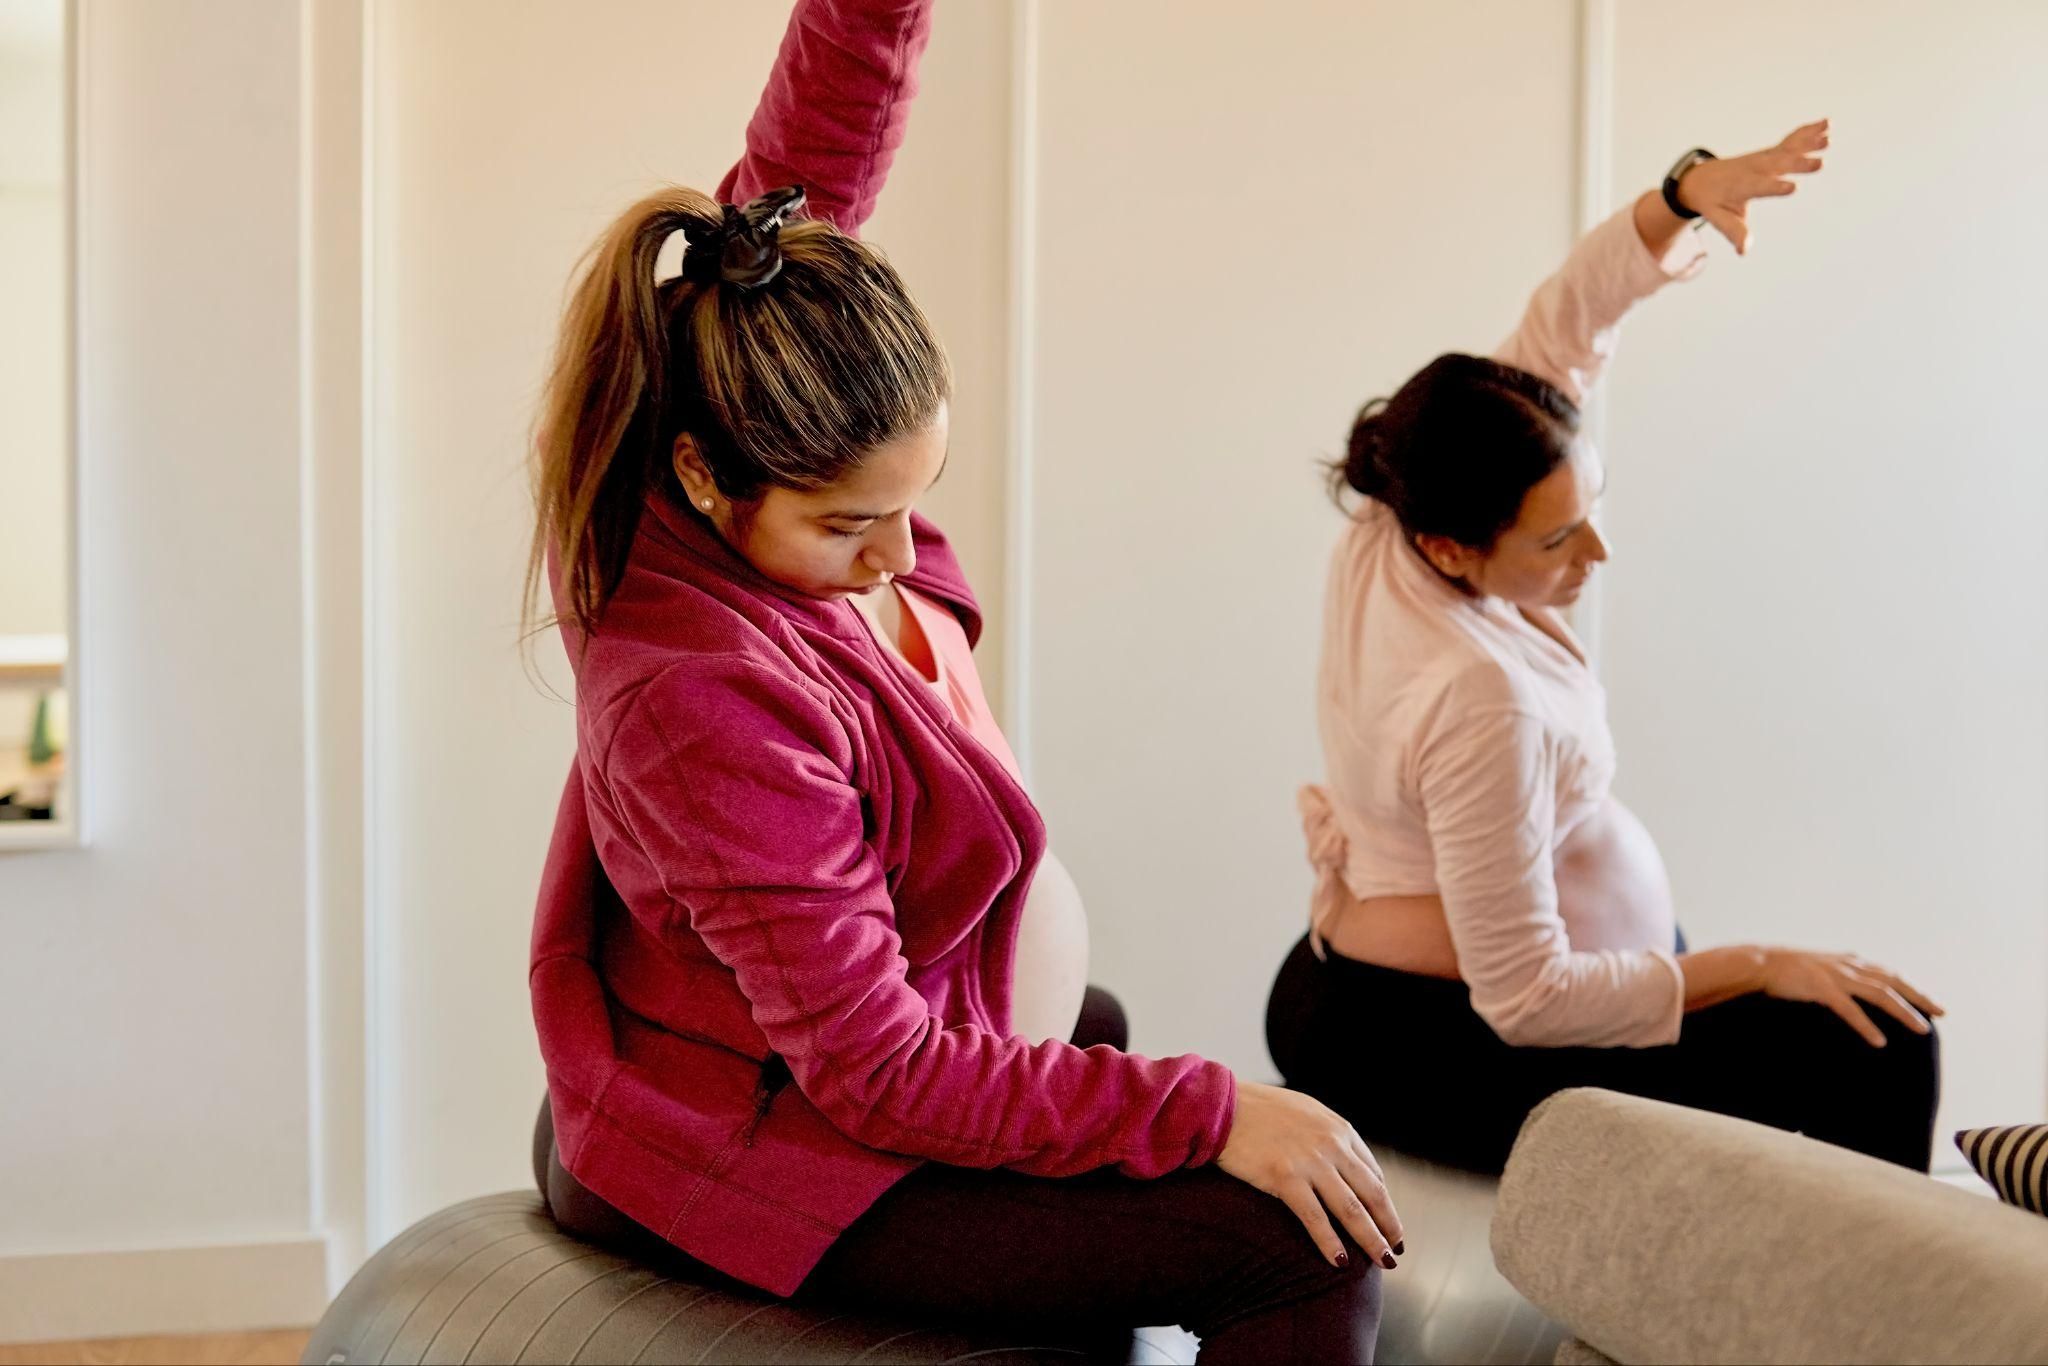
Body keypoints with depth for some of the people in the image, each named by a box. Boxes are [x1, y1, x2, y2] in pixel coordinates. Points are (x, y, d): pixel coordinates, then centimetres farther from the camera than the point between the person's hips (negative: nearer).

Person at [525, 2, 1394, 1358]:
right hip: (760, 1137, -10)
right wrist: (1205, 1112, -31)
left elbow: (823, 130, -10)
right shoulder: (713, 707, -38)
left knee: (1100, 1023, 42)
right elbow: (880, 1074, -32)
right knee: (1310, 1250, -21)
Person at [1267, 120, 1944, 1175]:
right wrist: (1759, 964, -19)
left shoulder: (1387, 529, -10)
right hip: (1426, 1059, -10)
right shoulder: (1480, 700, -33)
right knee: (1880, 1053, -9)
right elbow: (1525, 1000, -28)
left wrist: (1683, 196, -17)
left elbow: (1562, 334, -1)